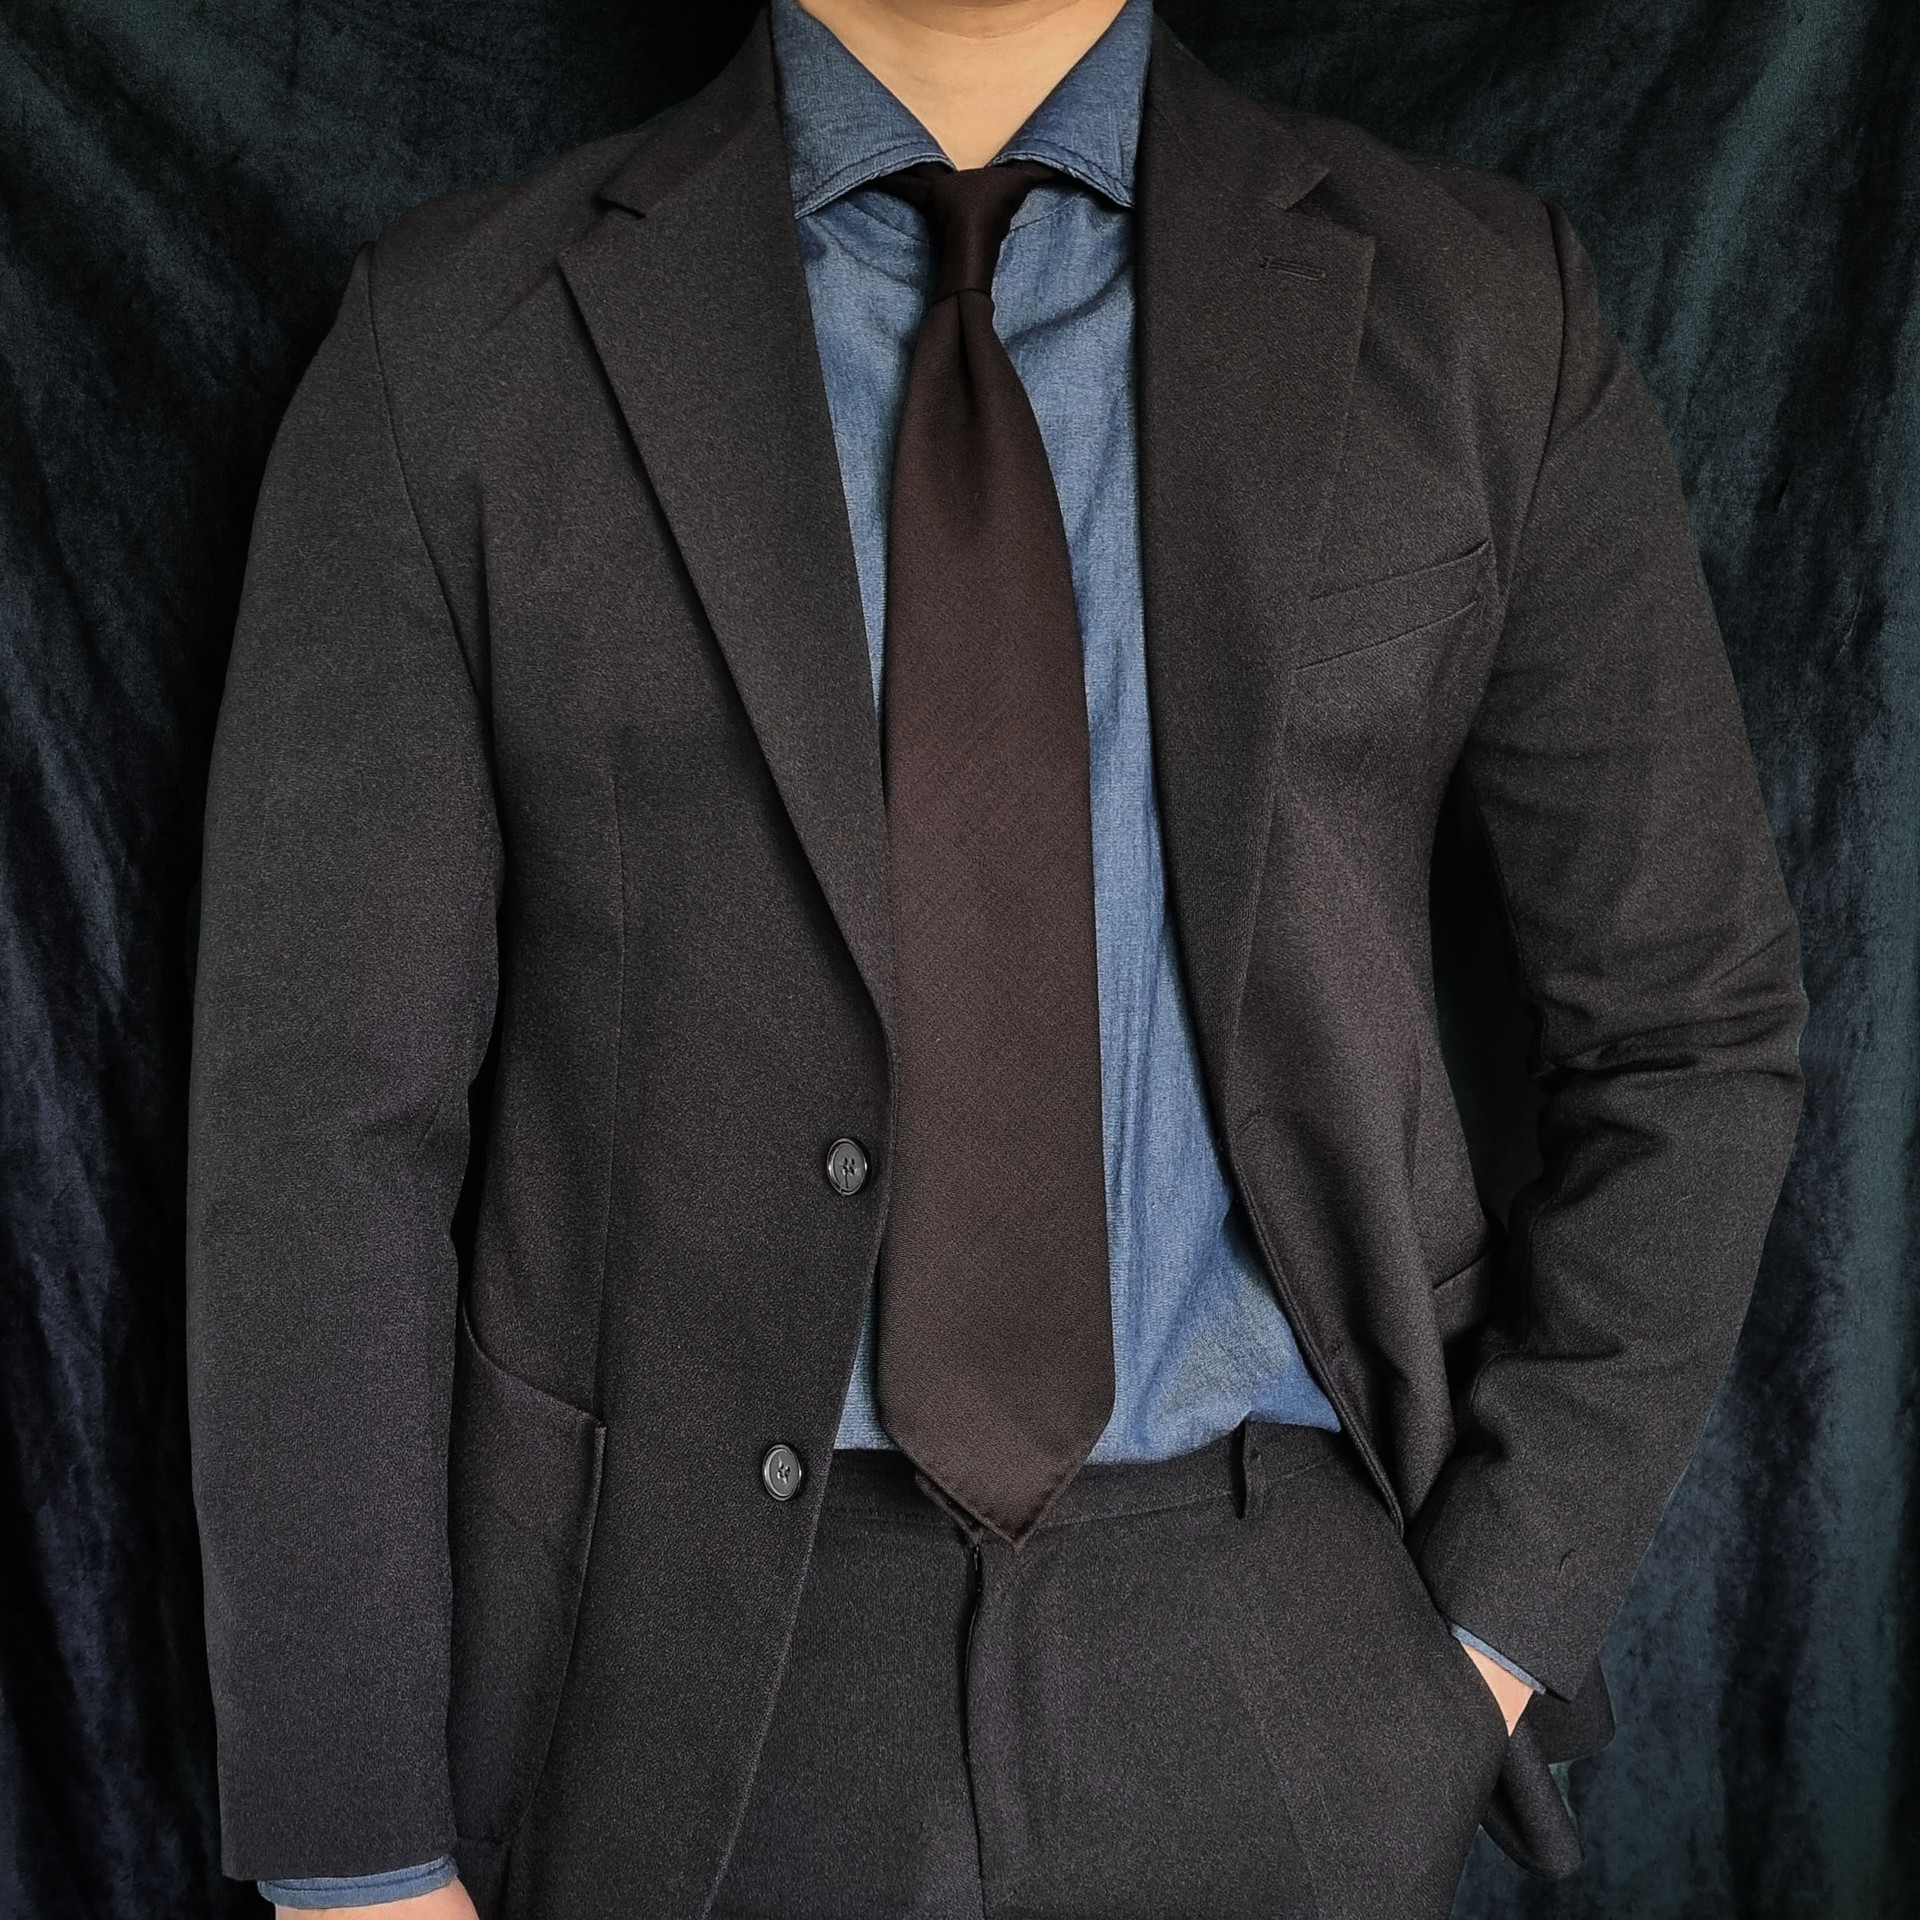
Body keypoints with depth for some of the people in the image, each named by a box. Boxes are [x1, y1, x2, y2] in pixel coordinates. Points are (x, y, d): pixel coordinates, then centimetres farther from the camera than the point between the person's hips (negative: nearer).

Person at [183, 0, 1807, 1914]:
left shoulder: (1474, 311, -2)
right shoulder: (454, 342, -6)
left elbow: (1687, 1019, 3)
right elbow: (320, 1103, -7)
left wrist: (1503, 1618, -3)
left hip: (1275, 1668, 1)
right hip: (683, 1676, 0)